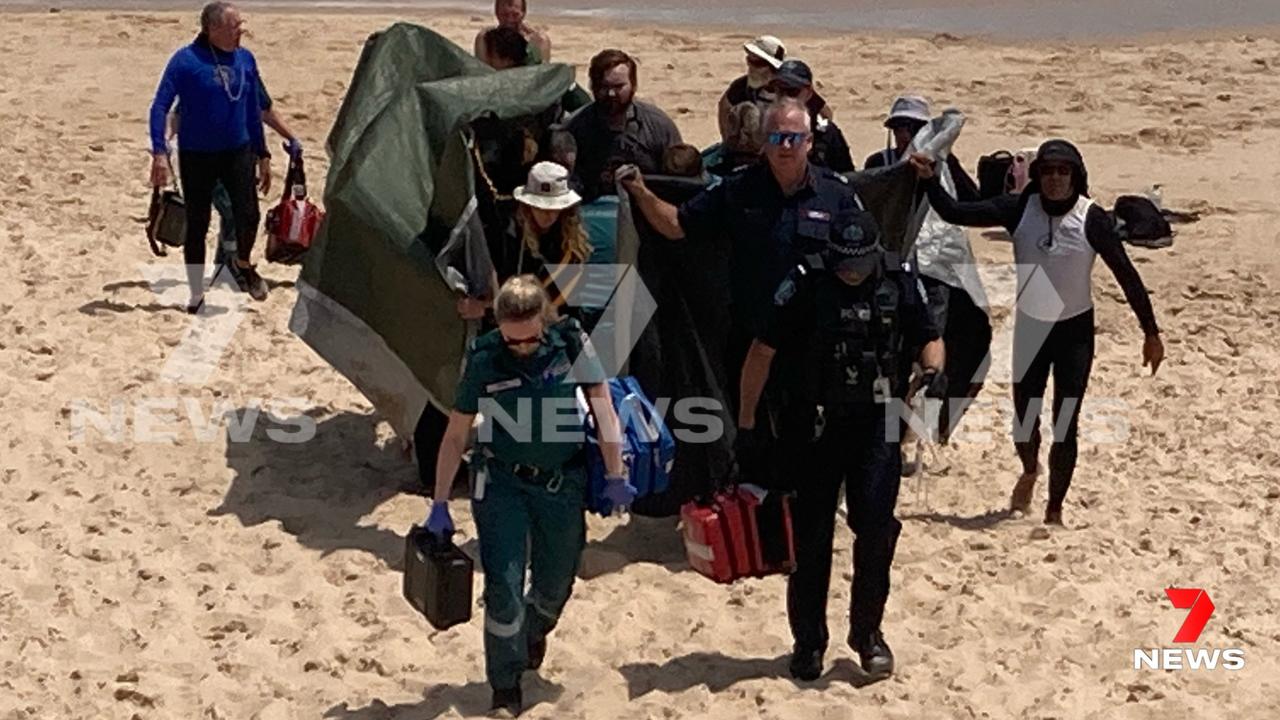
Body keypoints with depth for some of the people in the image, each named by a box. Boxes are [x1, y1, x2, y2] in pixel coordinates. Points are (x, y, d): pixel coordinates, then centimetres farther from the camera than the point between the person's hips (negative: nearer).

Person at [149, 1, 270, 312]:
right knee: (197, 225, 5)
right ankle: (196, 296, 21)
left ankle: (243, 264, 20)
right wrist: (159, 152, -24)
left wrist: (263, 155, 14)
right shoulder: (186, 60, -12)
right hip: (196, 155, -3)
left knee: (248, 214, -13)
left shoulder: (245, 59, 2)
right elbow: (160, 106, -13)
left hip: (237, 151, 3)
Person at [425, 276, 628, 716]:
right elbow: (455, 436, -5)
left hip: (563, 483, 2)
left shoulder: (571, 342, -11)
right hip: (502, 482, -1)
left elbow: (602, 406, -8)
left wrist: (614, 476, -12)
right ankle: (505, 685, 11)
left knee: (554, 586, 15)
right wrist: (439, 504, -5)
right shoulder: (484, 359, -12)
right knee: (503, 587, -8)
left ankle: (533, 634, 50)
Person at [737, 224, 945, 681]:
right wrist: (746, 423, -5)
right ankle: (808, 640, 18)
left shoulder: (898, 287, 2)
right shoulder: (804, 287, -6)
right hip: (813, 427, -1)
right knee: (811, 536, 4)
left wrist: (934, 369, -9)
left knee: (876, 528, -8)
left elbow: (928, 338, 15)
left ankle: (867, 631, 11)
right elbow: (762, 352, -3)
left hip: (877, 425, 1)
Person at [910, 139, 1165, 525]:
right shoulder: (1019, 209, -10)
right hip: (1030, 327, 2)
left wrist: (1151, 333, -9)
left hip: (1075, 330, -2)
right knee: (1023, 416, 10)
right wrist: (930, 180, -28)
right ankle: (1029, 472, 45)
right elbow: (956, 213, -12)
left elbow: (1126, 274, -10)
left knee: (1065, 424, -2)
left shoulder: (1092, 219, -16)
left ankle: (1054, 510, 14)